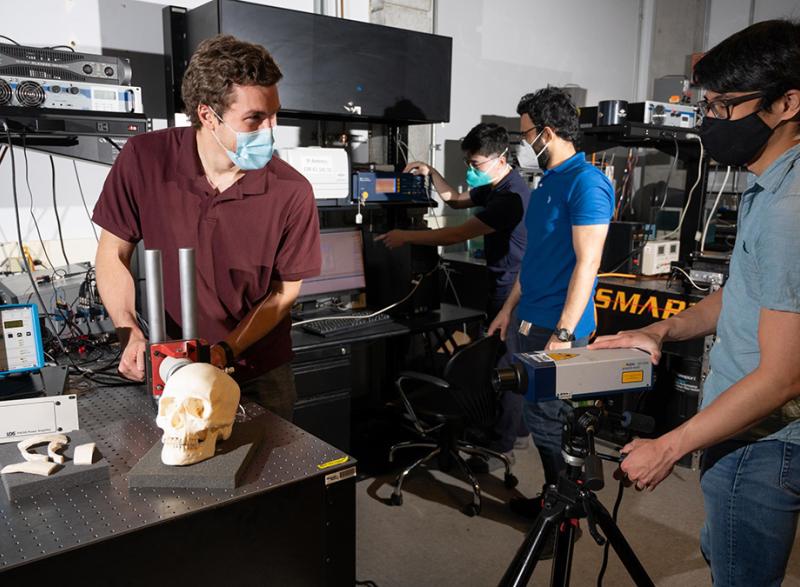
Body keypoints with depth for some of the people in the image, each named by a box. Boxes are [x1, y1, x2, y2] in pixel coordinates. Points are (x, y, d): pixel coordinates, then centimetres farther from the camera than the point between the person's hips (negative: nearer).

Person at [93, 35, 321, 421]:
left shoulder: (291, 192, -20)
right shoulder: (144, 159, -17)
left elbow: (285, 289, -9)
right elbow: (114, 252, -4)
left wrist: (226, 351, -18)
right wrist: (130, 334, -17)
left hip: (260, 376, 0)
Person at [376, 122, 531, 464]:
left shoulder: (511, 196, -24)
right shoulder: (494, 187, 9)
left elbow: (457, 235, -24)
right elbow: (456, 201, 24)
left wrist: (406, 237, -18)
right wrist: (431, 174, 9)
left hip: (512, 291, -10)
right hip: (503, 286, 10)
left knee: (504, 364, -2)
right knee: (511, 362, 19)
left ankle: (501, 445, 9)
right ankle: (517, 426, 33)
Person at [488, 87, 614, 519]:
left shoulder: (586, 182, -14)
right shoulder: (547, 182, 15)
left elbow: (587, 262, -20)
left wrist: (563, 335, -24)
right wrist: (510, 308, 20)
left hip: (556, 326, -9)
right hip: (530, 320, 9)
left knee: (546, 419, 0)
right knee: (538, 414, 16)